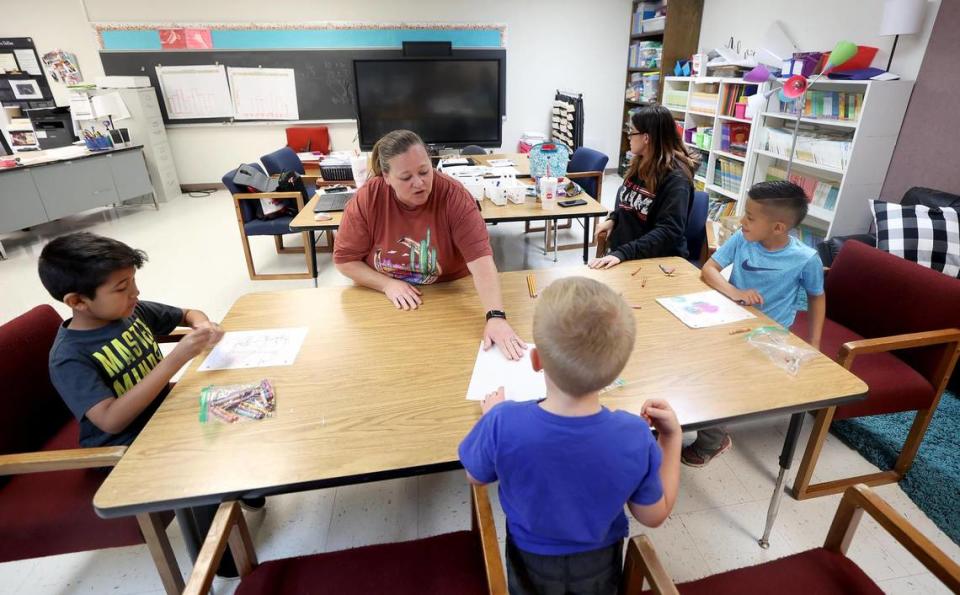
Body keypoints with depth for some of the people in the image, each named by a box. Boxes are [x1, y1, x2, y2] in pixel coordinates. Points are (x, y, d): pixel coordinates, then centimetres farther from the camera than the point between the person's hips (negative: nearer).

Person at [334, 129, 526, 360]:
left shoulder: (454, 195, -19)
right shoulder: (367, 199, -13)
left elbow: (481, 259, -27)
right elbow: (344, 259, -4)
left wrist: (496, 317, -39)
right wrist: (388, 284, -18)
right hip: (386, 302, 1)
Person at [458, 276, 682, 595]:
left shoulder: (503, 424, -37)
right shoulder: (635, 437, -34)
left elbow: (476, 477, -14)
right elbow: (653, 516, -14)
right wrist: (672, 438, -8)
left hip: (532, 561, 0)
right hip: (599, 564, 1)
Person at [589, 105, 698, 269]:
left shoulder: (676, 178, -17)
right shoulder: (639, 163, 5)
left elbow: (668, 231, -24)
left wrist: (623, 254, -31)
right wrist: (613, 219, 3)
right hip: (619, 250, 7)